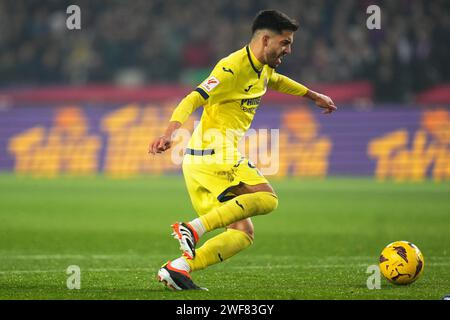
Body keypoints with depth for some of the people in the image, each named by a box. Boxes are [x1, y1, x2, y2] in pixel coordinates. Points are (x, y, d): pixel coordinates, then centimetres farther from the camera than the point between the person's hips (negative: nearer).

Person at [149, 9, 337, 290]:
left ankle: (178, 268, -8)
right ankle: (194, 228, -25)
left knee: (243, 233, 3)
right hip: (215, 155, -10)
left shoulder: (263, 69, 16)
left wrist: (315, 96, 53)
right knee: (267, 198, -20)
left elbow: (278, 81, 43)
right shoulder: (234, 67, -14)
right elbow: (192, 101, -24)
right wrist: (171, 133, -39)